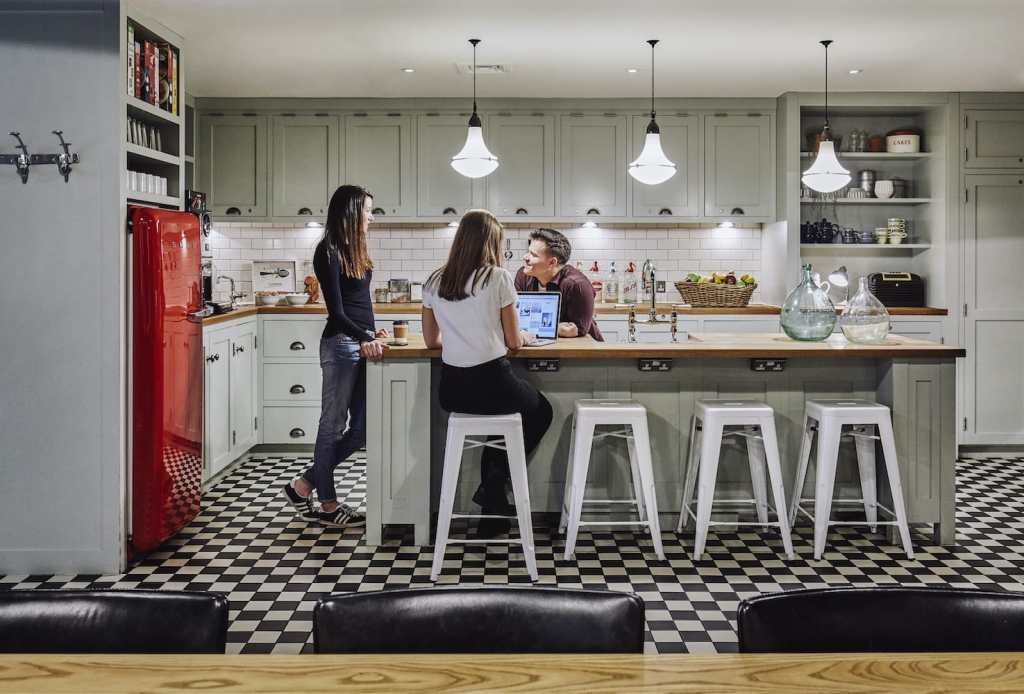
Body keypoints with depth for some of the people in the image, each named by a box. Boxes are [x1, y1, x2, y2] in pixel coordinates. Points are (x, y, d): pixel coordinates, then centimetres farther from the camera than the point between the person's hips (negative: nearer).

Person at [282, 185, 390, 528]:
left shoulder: (354, 249, 15)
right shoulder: (328, 252, -10)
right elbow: (336, 311, -15)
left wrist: (372, 334, 15)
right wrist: (364, 339, -26)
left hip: (363, 343, 9)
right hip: (342, 345, -9)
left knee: (362, 428, 9)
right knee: (334, 424, 2)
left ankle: (304, 485, 21)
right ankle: (328, 505, 13)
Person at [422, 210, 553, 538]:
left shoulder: (434, 282, 5)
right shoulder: (499, 277, -8)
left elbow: (431, 341, 13)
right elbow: (513, 341, -2)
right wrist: (527, 336, 20)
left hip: (451, 390, 5)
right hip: (492, 384, -5)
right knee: (541, 412, 27)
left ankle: (493, 512, 27)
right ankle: (494, 482, 12)